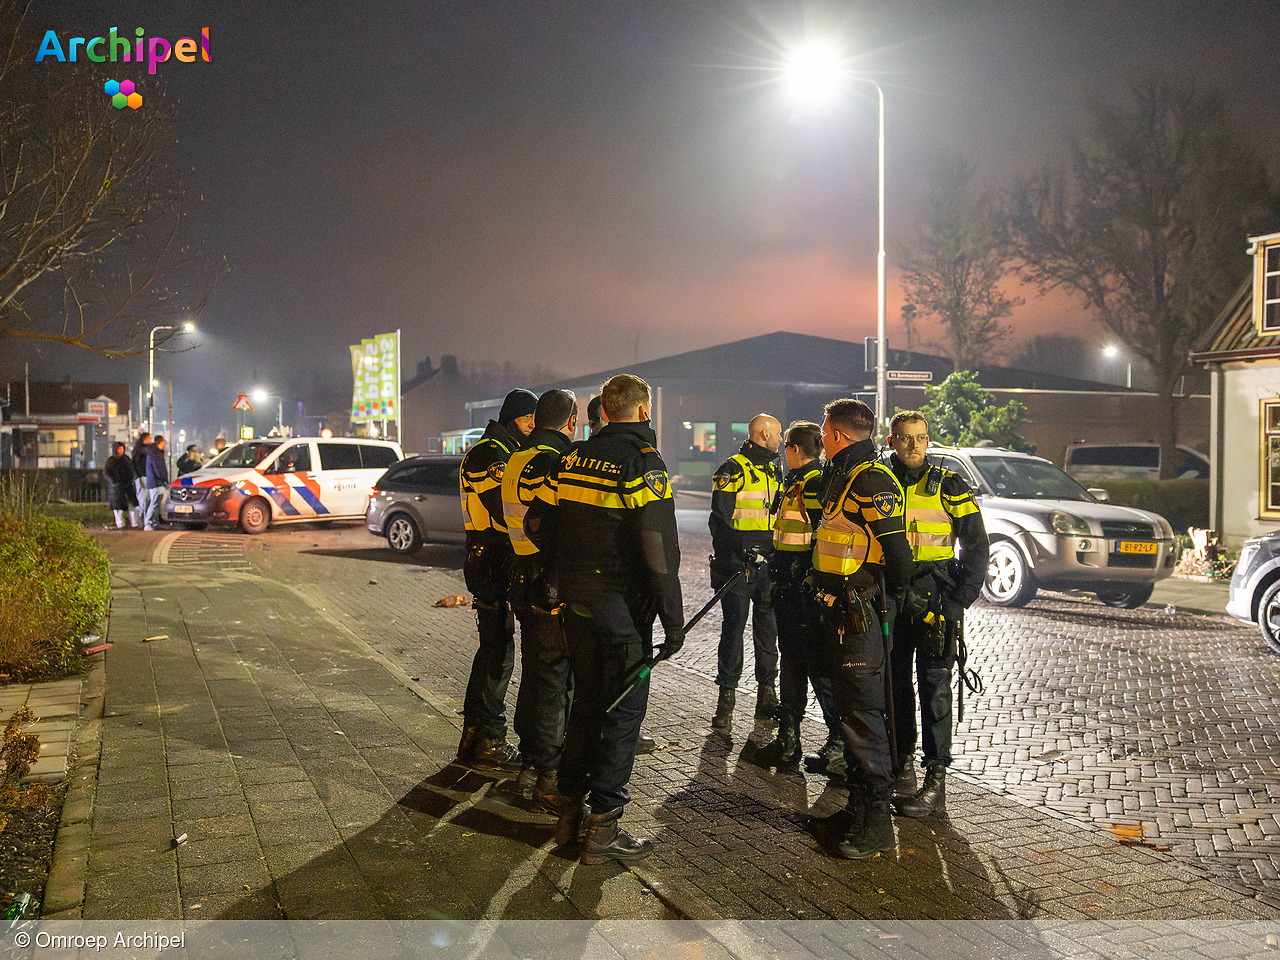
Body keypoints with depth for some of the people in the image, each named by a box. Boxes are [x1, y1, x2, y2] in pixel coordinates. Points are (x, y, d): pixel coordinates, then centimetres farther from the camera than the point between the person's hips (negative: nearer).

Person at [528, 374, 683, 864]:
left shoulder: (574, 457, 8)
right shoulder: (641, 459, -13)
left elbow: (537, 522, 10)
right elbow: (658, 546, -20)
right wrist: (673, 619, -17)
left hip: (575, 600, 7)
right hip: (622, 603, -7)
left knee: (588, 700, 19)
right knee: (623, 710, 3)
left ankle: (571, 809, 27)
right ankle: (602, 826, 7)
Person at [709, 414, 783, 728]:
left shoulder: (774, 471, 16)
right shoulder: (733, 470, -7)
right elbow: (720, 518, -11)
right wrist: (734, 554, -20)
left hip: (768, 563, 6)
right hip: (738, 563, -6)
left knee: (768, 628, 9)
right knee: (733, 628, -3)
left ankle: (767, 694, 19)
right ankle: (726, 698, 4)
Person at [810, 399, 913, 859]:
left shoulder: (872, 480, -17)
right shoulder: (842, 475, 16)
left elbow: (898, 552, -20)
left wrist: (893, 597, -8)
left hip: (861, 614, -11)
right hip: (839, 612, 11)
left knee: (862, 713, -6)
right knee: (849, 706, 18)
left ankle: (877, 820, 1)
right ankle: (859, 796, 32)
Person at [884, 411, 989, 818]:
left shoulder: (949, 487, -2)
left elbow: (976, 547, -1)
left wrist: (957, 602, -10)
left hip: (935, 599, -3)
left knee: (934, 688, -5)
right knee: (896, 684, 9)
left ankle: (936, 781, -1)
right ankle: (903, 765, 22)